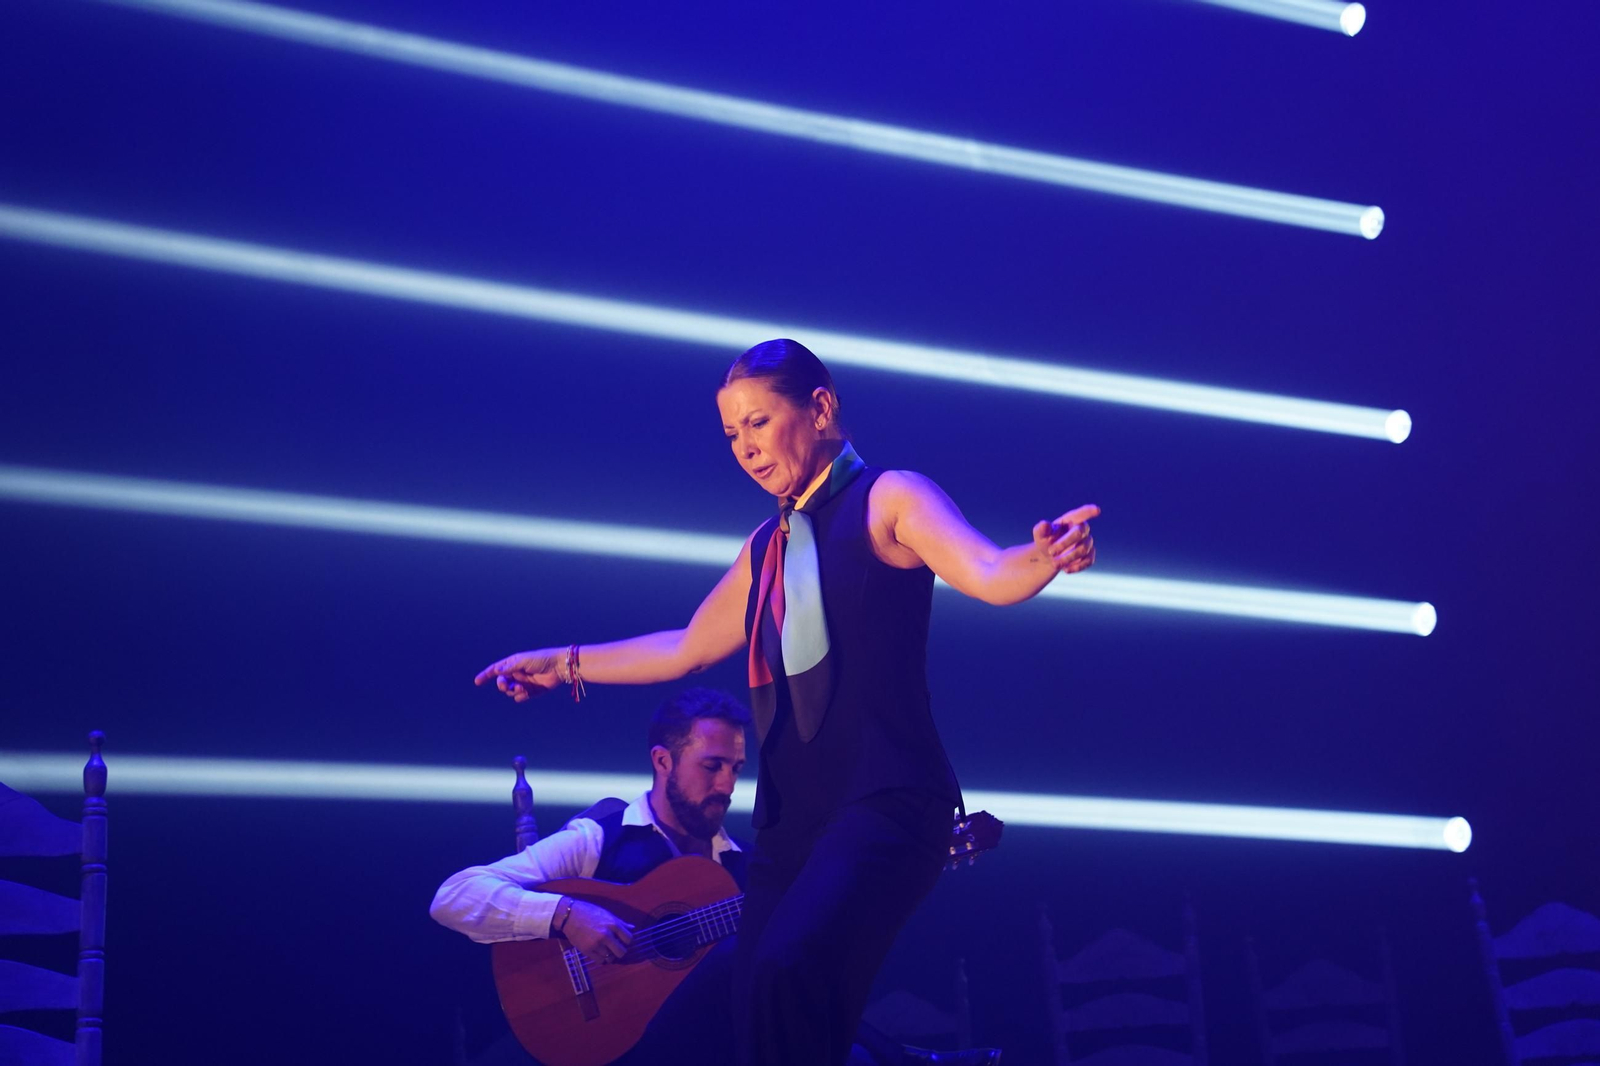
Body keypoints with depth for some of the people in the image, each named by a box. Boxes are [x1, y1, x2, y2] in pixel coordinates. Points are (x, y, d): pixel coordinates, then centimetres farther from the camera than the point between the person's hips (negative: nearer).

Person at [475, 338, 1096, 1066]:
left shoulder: (886, 499, -1)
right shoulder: (768, 547, 19)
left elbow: (989, 575, -18)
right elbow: (687, 649, 32)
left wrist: (1045, 556, -40)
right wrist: (564, 665, 34)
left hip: (886, 802, -7)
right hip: (790, 820, 7)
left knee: (786, 968, -30)